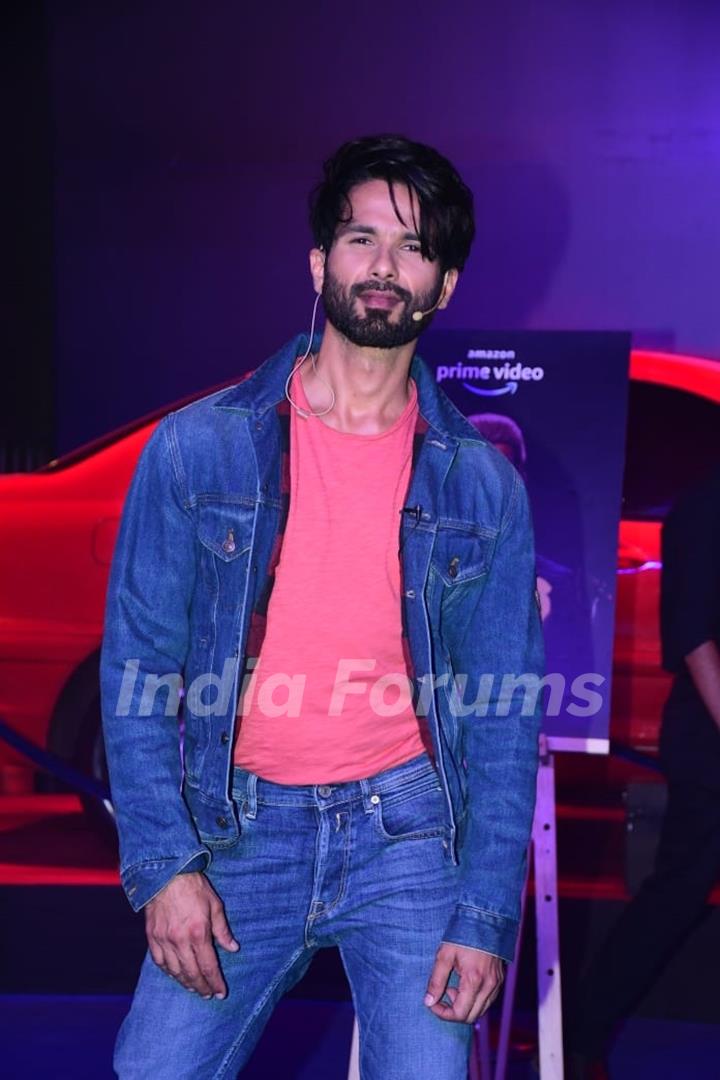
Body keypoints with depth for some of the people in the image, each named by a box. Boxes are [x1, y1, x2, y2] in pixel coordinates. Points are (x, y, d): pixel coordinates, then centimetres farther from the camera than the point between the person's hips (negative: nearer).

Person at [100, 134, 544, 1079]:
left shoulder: (483, 485, 1)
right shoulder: (197, 449, -2)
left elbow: (503, 709, 2)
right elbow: (137, 666, -1)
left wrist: (488, 915, -5)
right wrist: (164, 863, -9)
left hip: (408, 828, 1)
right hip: (240, 832, 0)